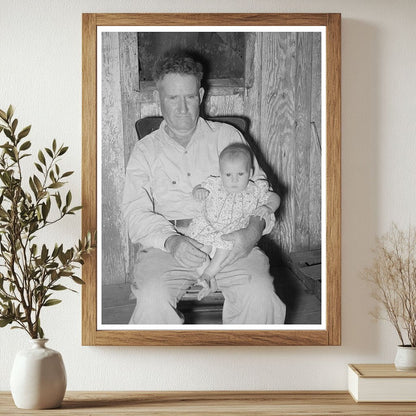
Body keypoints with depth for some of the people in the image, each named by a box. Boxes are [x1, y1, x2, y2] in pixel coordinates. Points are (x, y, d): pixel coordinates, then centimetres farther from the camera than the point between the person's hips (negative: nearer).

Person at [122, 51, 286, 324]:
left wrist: (254, 229, -12)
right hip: (167, 243, 0)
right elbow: (137, 212, 3)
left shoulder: (227, 136, 19)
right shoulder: (145, 151, 16)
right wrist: (171, 241, -20)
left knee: (259, 295, -29)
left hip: (228, 241, 1)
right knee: (152, 299, -32)